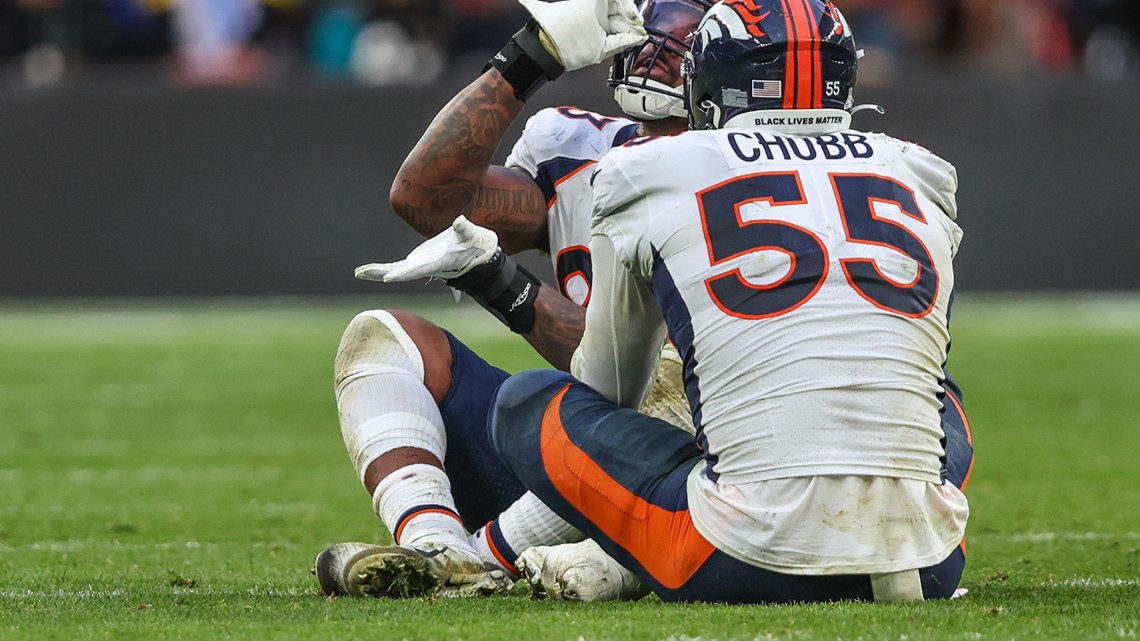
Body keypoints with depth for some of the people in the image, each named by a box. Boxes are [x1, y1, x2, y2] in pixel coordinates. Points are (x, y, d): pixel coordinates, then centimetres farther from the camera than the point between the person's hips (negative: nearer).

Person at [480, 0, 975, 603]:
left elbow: (606, 388, 24)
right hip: (927, 571, 3)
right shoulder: (922, 184, 18)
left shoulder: (652, 177, 8)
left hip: (755, 570, -3)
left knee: (527, 402, 19)